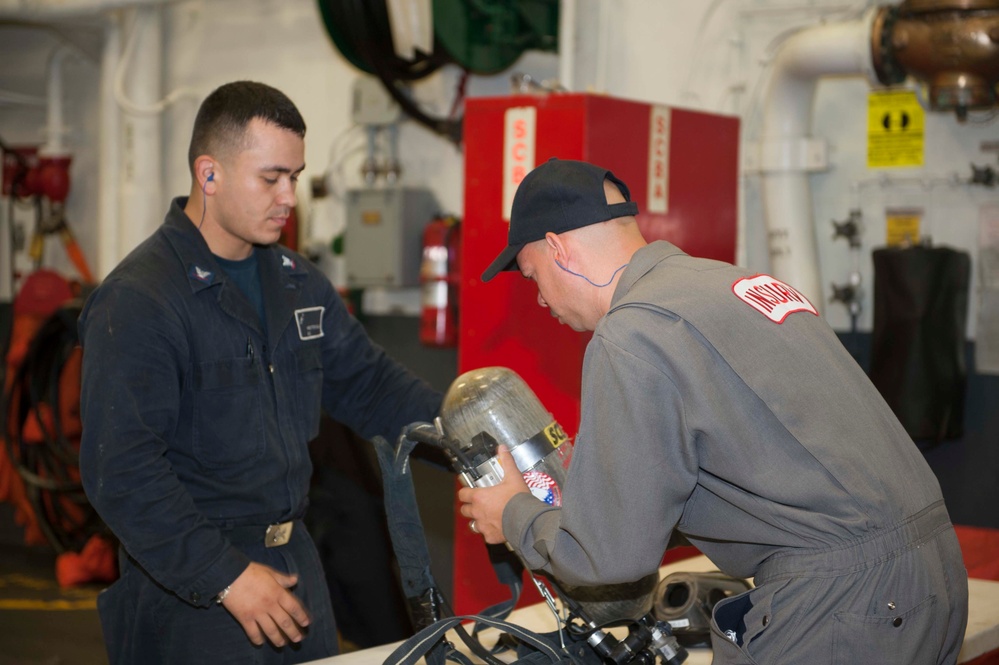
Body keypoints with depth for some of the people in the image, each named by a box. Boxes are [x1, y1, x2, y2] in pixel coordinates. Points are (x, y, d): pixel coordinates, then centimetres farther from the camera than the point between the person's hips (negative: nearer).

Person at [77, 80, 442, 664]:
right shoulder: (137, 302, -18)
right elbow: (122, 471, -22)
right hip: (192, 585, -7)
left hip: (294, 557, 7)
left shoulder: (298, 281, 9)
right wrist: (225, 576, -25)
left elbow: (365, 380, 14)